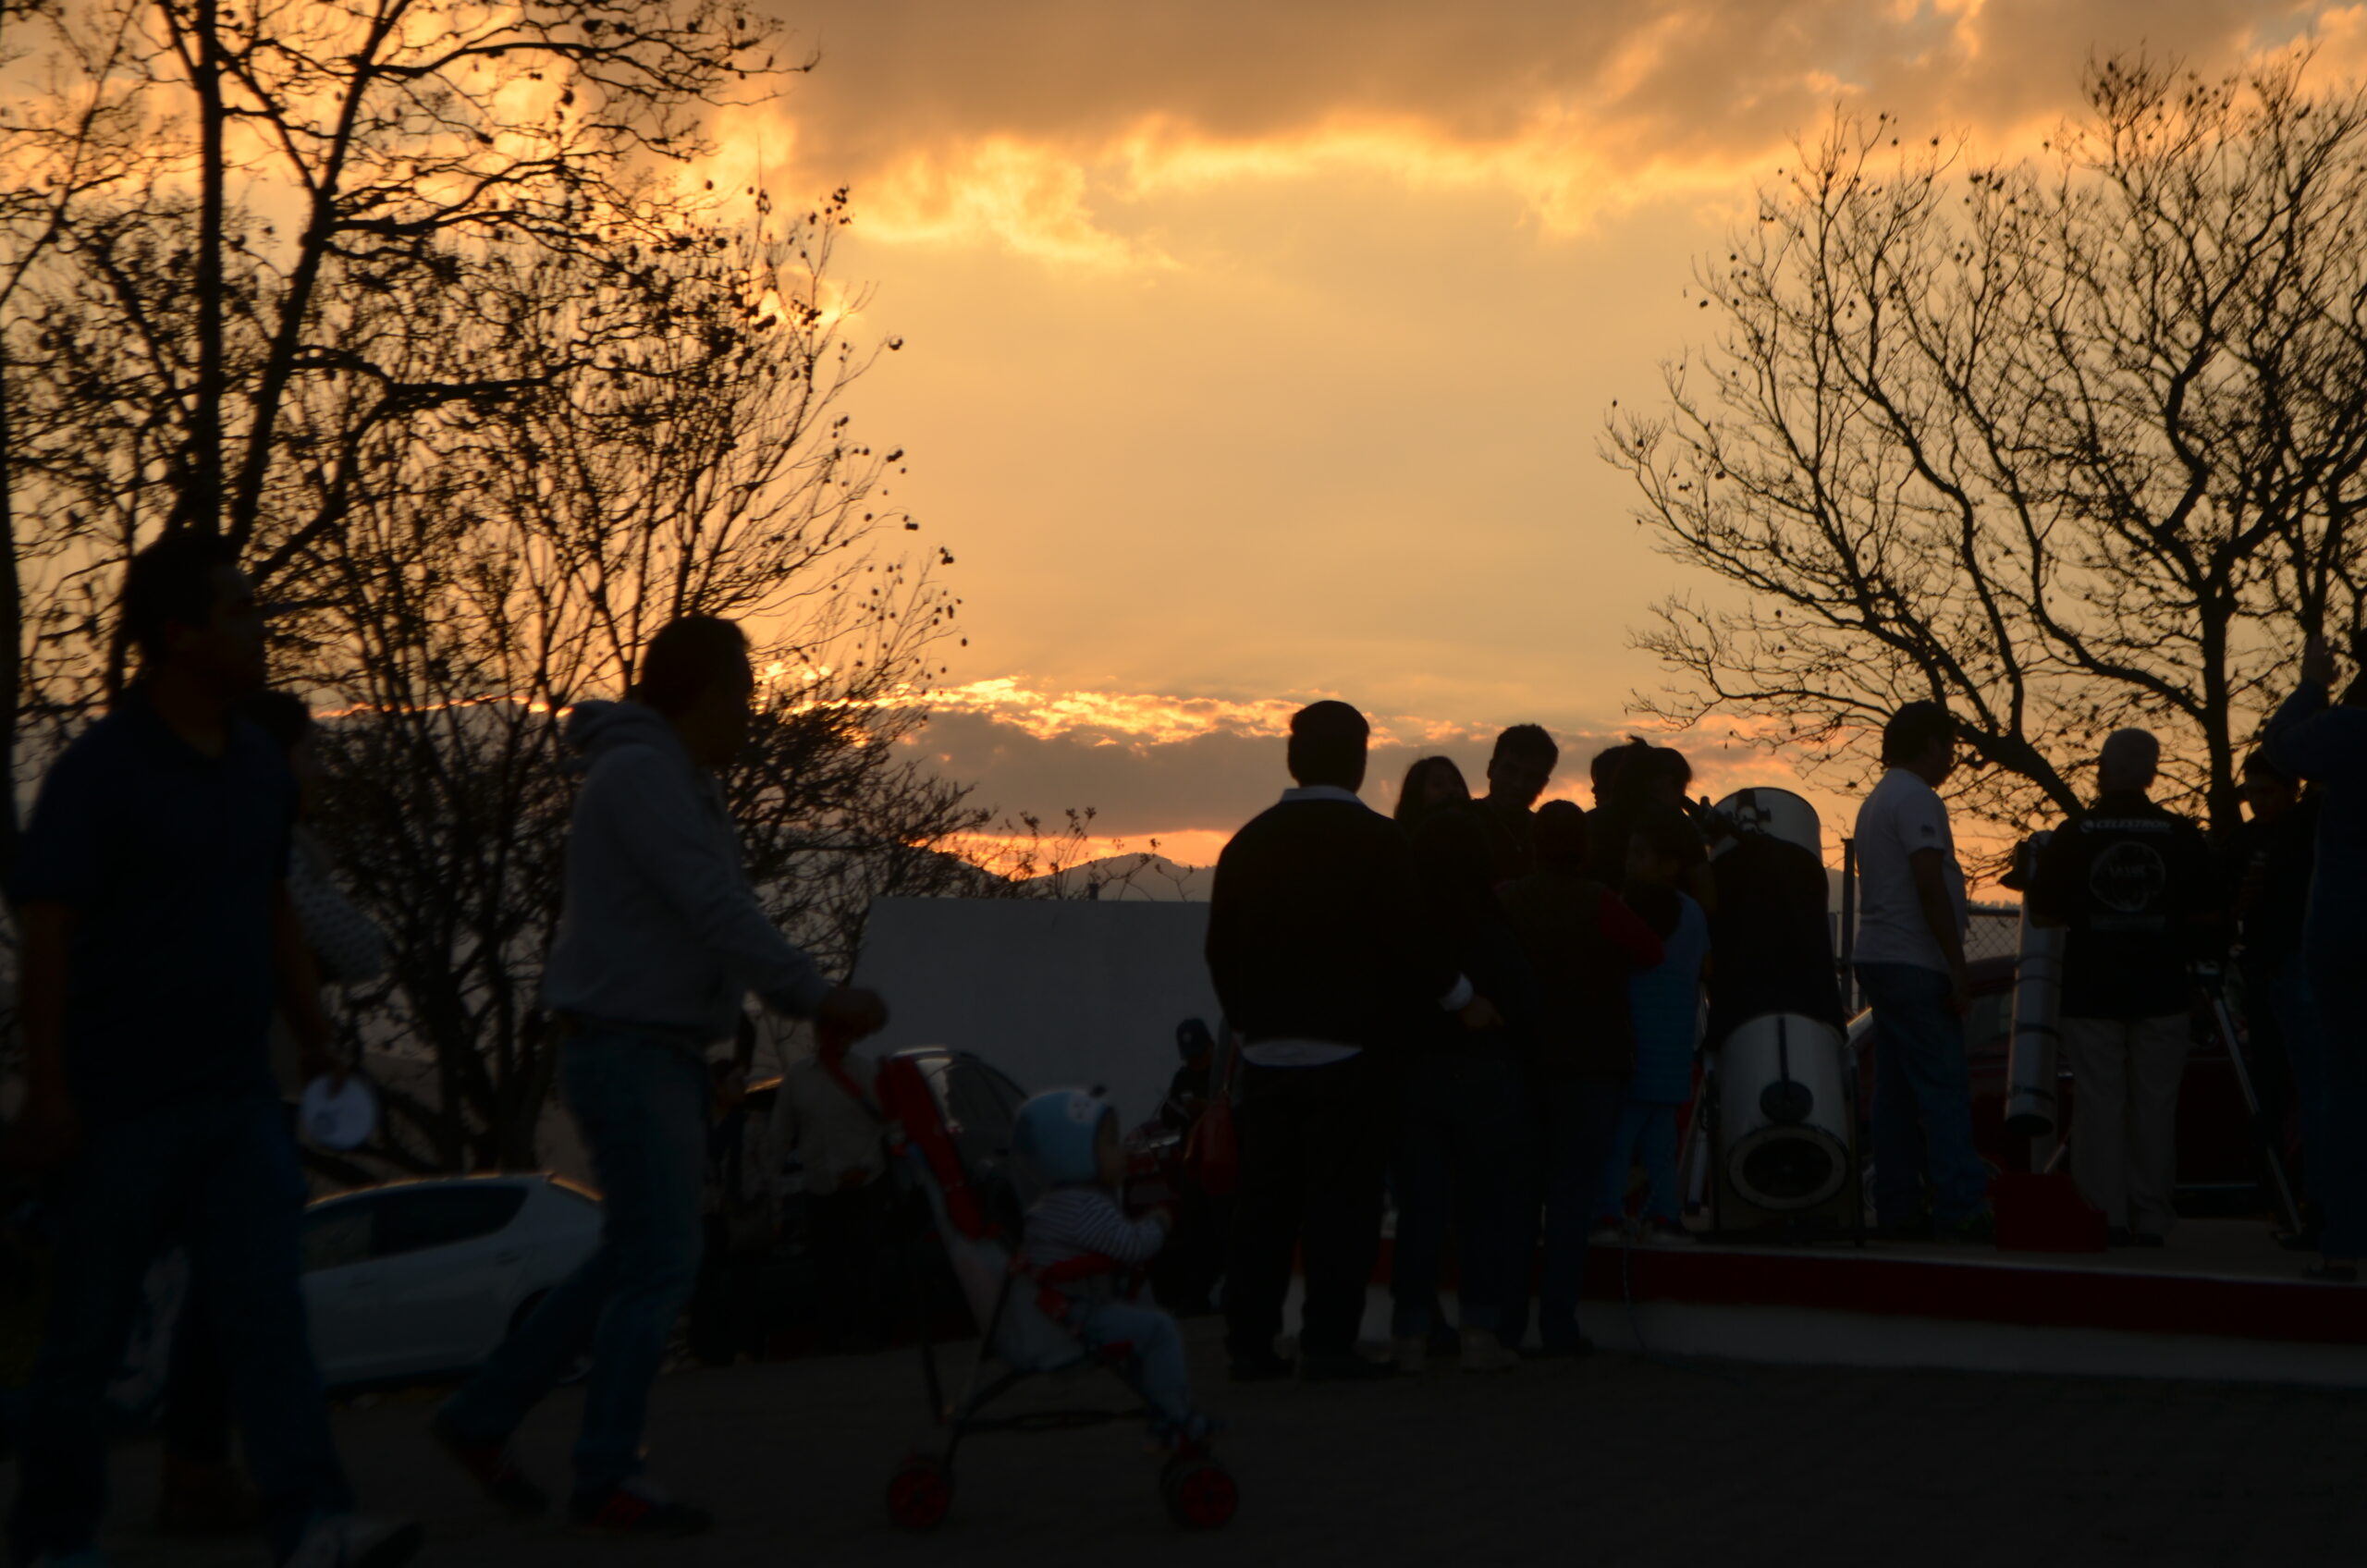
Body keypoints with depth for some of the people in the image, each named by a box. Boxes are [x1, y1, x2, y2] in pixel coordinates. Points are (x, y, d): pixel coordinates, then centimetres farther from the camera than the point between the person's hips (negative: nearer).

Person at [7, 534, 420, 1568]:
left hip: (237, 1100, 5)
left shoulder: (260, 766, 11)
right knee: (89, 1331, 6)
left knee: (267, 1308, -6)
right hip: (121, 1105, -5)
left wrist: (317, 1044, 15)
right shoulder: (98, 770, -10)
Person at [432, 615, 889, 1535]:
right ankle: (607, 1483, -2)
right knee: (660, 1262, -9)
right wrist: (816, 999, -21)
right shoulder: (640, 772, -14)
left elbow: (719, 919, 18)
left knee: (633, 1261, 13)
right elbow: (716, 910, -22)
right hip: (628, 1051, -10)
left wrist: (813, 1003, 9)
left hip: (662, 1054, 10)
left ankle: (482, 1417, 21)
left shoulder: (681, 783, 18)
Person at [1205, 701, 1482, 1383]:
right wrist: (1461, 997, 5)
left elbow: (1221, 950, 12)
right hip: (1350, 1047, -5)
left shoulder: (1248, 843, 8)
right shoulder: (1377, 841, -8)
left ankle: (1249, 1342, 12)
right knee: (1342, 1198, -1)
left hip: (1267, 1051, 5)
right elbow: (1410, 938, -10)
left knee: (1262, 1198, 10)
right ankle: (1329, 1344, -2)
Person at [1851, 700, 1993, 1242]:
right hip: (1914, 964, -10)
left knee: (1895, 1091, 8)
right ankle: (1961, 1211, -13)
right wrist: (1958, 969, -17)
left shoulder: (1875, 800, 19)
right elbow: (1930, 887, -19)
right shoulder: (1918, 800, -11)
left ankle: (1898, 1209, 8)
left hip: (1877, 959, 10)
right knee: (1945, 1087, -10)